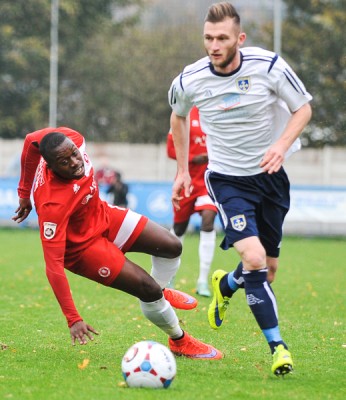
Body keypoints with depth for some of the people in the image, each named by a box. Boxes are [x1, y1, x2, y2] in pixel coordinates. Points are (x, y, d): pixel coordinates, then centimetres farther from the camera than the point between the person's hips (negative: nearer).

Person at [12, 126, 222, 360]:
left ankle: (160, 292, 38)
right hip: (82, 246, -7)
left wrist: (25, 192, 9)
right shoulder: (53, 205, -41)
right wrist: (73, 319, -40)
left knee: (172, 247, 5)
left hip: (102, 215, 7)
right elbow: (53, 266, -39)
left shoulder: (72, 139, -24)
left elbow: (32, 140, -2)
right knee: (148, 289, -12)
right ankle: (180, 342, 14)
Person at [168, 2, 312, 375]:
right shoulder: (189, 81, -13)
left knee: (269, 267, 10)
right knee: (254, 258, -22)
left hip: (270, 173, 2)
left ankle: (225, 285, 45)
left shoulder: (269, 66, -16)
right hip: (227, 178, -2)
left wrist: (282, 145, -21)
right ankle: (277, 345, -11)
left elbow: (303, 108, -3)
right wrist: (182, 170, 12)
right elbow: (178, 116, 11)